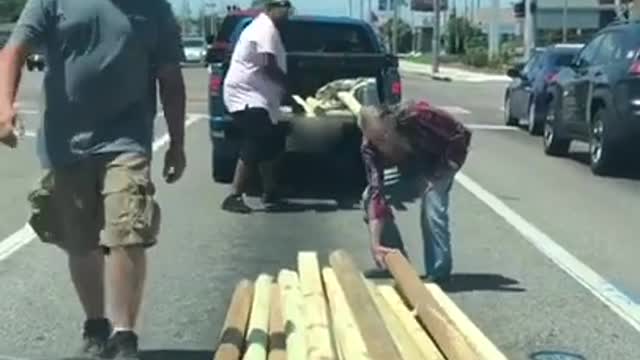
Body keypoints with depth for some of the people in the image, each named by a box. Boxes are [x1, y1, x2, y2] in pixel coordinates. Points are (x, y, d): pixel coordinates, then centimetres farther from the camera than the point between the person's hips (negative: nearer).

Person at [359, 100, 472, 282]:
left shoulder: (416, 115, -39)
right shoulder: (369, 148, -29)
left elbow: (461, 135, -24)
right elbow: (376, 193, -34)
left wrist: (446, 168, -25)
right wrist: (375, 244, -42)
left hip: (437, 163, -4)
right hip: (407, 168, 4)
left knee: (432, 208, -28)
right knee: (369, 197, -11)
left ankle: (438, 273, -16)